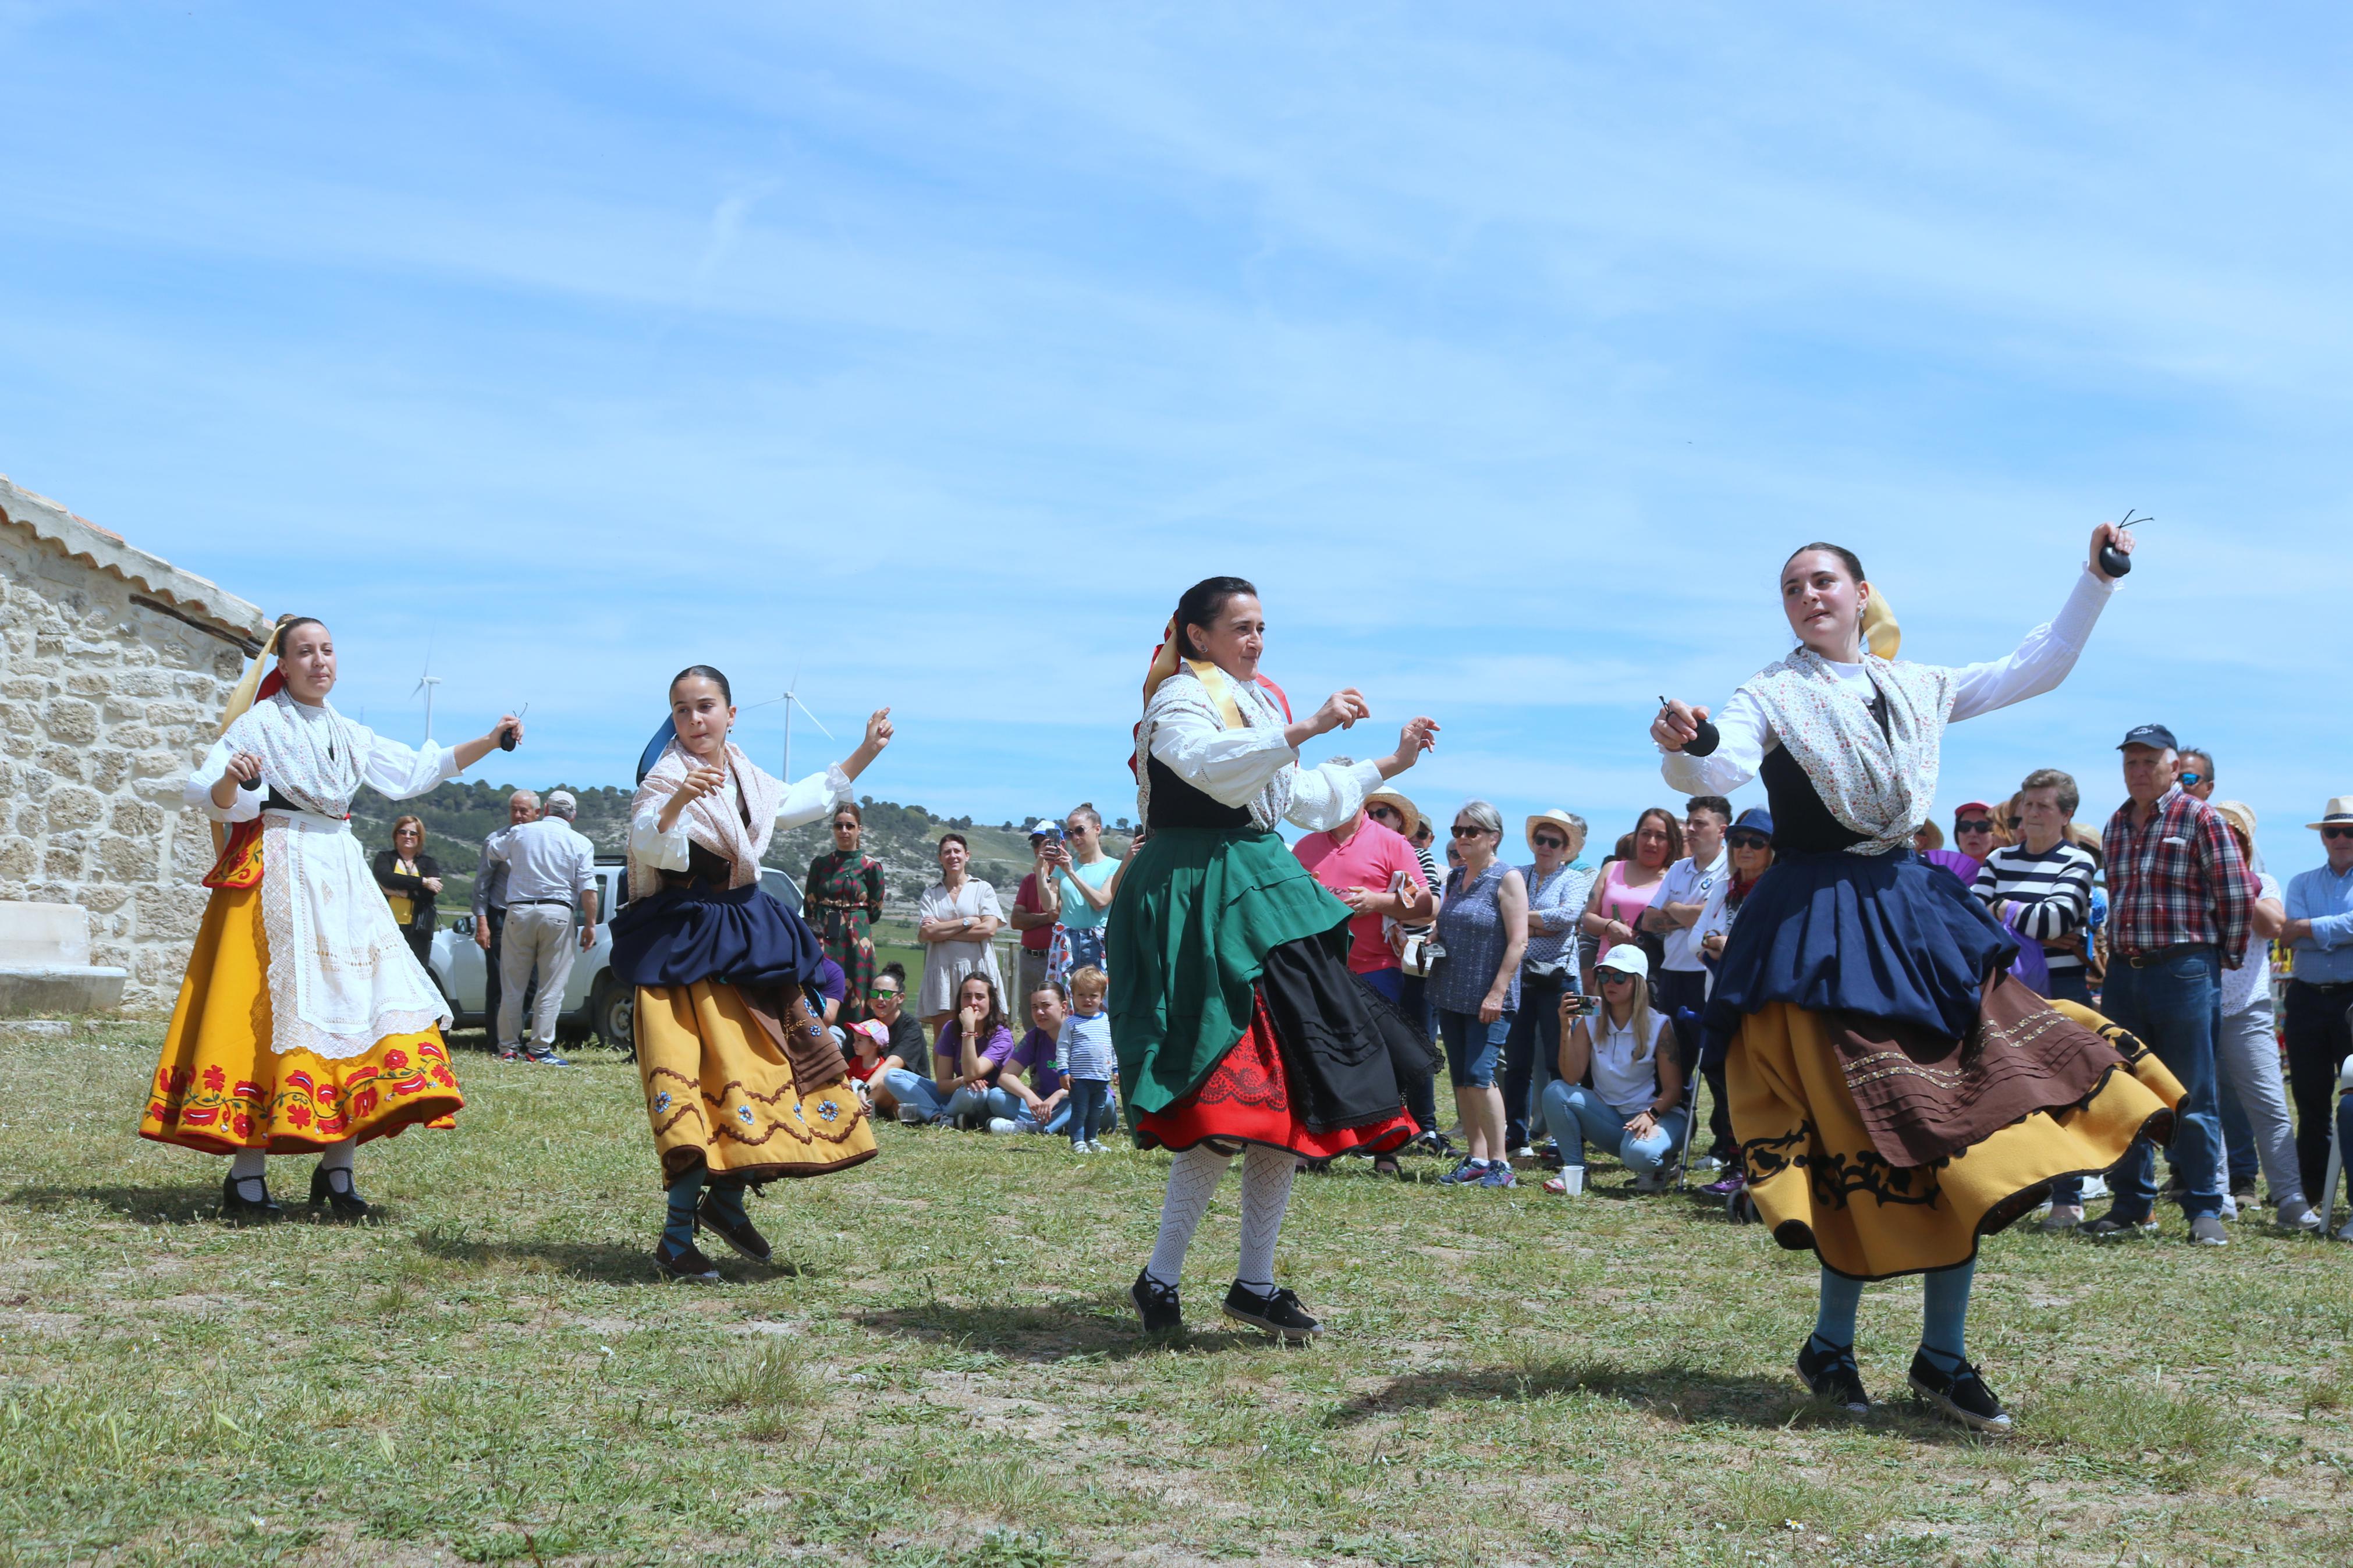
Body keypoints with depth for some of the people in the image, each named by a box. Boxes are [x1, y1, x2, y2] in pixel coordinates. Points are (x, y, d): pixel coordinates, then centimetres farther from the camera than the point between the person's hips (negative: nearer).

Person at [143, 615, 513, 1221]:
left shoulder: (350, 736, 17)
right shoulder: (258, 724, 1)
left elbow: (419, 770, 24)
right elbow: (203, 796, -6)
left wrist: (490, 740, 15)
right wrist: (231, 780, -28)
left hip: (340, 876, 6)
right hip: (274, 874, -6)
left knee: (357, 1008, -4)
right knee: (267, 1010, -11)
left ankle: (336, 1172, 0)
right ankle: (244, 1179, -8)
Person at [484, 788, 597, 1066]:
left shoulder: (521, 833, 8)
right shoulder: (580, 844, 3)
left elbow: (493, 852, 27)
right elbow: (588, 889, -5)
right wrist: (590, 924, 0)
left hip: (519, 911, 2)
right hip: (558, 914, -2)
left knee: (513, 986, 9)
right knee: (552, 987, 1)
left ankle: (508, 1047, 11)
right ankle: (540, 1049, -4)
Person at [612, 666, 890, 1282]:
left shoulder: (747, 778, 11)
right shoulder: (665, 778, -11)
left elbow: (800, 802, 30)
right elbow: (645, 844, -27)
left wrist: (863, 755, 30)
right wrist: (677, 802, -45)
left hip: (746, 939, 8)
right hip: (685, 944, -8)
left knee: (779, 1061, 8)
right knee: (705, 1077, -15)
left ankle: (726, 1199, 24)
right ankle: (676, 1240, -9)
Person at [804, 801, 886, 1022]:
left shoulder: (871, 866, 2)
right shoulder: (820, 863, 9)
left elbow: (875, 913, 5)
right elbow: (809, 906, 11)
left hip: (856, 942, -2)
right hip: (824, 941, 2)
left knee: (854, 1001, -4)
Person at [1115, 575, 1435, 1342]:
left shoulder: (1261, 702, 24)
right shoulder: (1178, 698, -4)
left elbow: (1304, 801, 32)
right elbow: (1211, 766, -26)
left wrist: (1388, 766, 32)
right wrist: (1306, 728, -31)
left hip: (1265, 901, 9)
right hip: (1202, 904, -8)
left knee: (1289, 1092, 2)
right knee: (1232, 1092, -17)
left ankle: (1256, 1283, 8)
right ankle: (1160, 1278, -9)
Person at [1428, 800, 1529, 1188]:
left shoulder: (1507, 878, -8)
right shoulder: (1454, 877, 13)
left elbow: (1518, 941, -13)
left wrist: (1497, 992, -18)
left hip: (1488, 999, -7)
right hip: (1451, 995, 7)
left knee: (1479, 1075, -13)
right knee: (1461, 1079, 7)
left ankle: (1500, 1162, -6)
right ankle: (1476, 1159, 15)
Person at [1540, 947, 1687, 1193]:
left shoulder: (1659, 1025, -8)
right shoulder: (1590, 1022, 0)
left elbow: (1673, 1089, -9)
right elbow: (1571, 1079, -12)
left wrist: (1650, 1115, -28)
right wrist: (1567, 1027, -20)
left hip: (1656, 1115, -3)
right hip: (1608, 1118, 3)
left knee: (1639, 1153, -37)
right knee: (1555, 1092, -22)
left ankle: (1654, 1167, 2)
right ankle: (1573, 1170, -9)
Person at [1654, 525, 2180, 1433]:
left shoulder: (1916, 690, 13)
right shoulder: (1772, 698, -1)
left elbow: (2038, 668, 22)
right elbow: (1721, 769, -19)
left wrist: (2096, 580, 16)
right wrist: (1683, 750, -41)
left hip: (1913, 912, 5)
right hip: (1819, 926, -5)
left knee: (1962, 1124, -1)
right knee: (1862, 1128, -7)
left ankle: (1943, 1357, 8)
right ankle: (1831, 1346, 11)